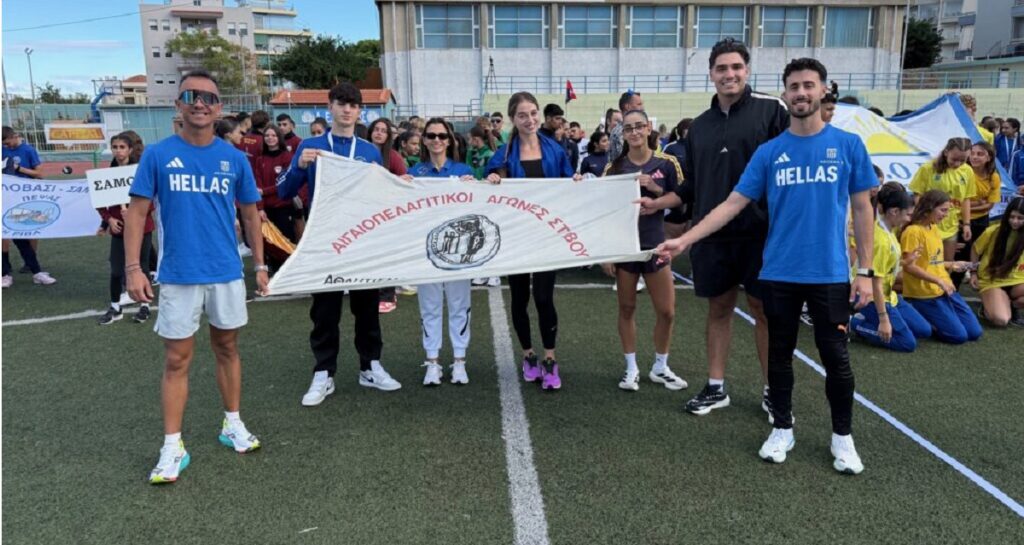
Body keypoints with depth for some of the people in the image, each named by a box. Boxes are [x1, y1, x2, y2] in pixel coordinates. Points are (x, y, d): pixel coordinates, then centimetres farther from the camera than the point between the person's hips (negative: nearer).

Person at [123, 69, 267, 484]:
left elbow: (250, 213, 10)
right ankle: (173, 448, 14)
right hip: (178, 276, -2)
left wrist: (260, 264, 9)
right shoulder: (158, 155, -3)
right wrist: (133, 268, -10)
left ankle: (232, 425, 31)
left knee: (227, 348, 15)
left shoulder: (234, 158, 2)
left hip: (227, 273, 2)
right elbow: (137, 211, -2)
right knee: (177, 360, 4)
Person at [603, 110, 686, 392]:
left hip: (655, 244, 0)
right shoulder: (614, 167, 0)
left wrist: (655, 189, -15)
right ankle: (631, 368, 21)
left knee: (667, 310, 2)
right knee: (626, 307, 7)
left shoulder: (666, 164, -1)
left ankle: (660, 367, 23)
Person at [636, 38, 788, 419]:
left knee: (764, 310, 5)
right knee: (718, 308, 11)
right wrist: (656, 203, 8)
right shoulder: (700, 125, 11)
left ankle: (772, 392, 21)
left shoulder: (771, 109, -3)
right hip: (712, 235, 4)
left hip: (761, 232, -4)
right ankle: (715, 388, 23)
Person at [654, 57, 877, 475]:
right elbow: (733, 204, 0)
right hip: (779, 273, 1)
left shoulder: (849, 145, 0)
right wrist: (685, 240, -8)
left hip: (830, 273, -1)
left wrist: (865, 271, -1)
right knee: (780, 354, 11)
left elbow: (862, 209, 3)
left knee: (835, 356, 6)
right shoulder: (769, 151, 2)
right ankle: (782, 429, 27)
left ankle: (843, 437, 25)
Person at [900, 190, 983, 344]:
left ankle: (928, 320, 18)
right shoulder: (913, 231, -15)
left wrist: (951, 265, 8)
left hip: (944, 289, 8)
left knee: (975, 332, 7)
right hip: (924, 295, -8)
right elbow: (909, 266, -20)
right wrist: (939, 281, -21)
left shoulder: (934, 228, 10)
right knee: (959, 335, -10)